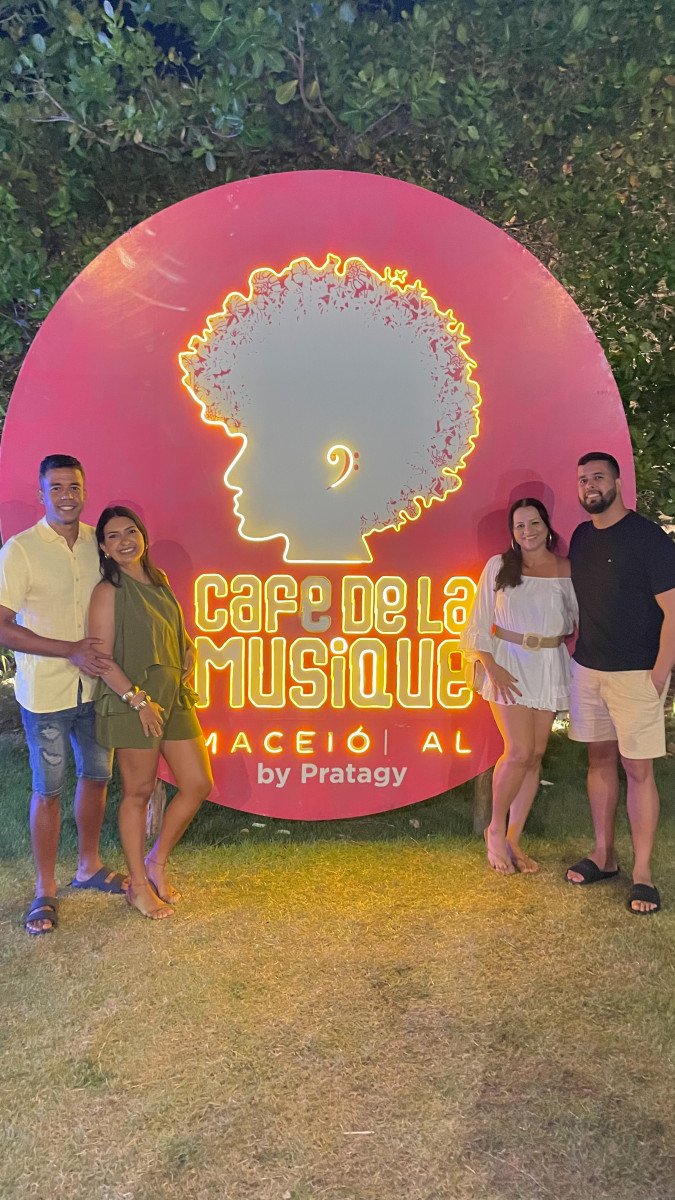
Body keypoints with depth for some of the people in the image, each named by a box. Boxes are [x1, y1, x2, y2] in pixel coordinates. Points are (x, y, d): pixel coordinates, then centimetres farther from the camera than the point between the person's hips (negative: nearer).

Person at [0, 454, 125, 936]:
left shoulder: (98, 543, 2)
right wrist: (70, 651, -21)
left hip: (95, 686, 5)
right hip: (46, 692, -5)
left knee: (96, 775, 16)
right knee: (48, 789, 5)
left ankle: (89, 866, 37)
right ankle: (46, 890, 22)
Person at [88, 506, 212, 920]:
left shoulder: (159, 582, 13)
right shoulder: (109, 592, -8)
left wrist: (189, 649, 5)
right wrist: (138, 700, -17)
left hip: (175, 698, 7)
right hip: (132, 703, -7)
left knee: (198, 784, 7)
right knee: (138, 792, 4)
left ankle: (157, 863, 26)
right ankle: (139, 885, 21)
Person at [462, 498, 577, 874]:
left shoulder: (567, 570, 5)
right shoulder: (499, 566, 0)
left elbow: (580, 617, 12)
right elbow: (480, 622, 0)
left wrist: (575, 646, -6)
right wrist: (492, 668, -10)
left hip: (550, 667, 3)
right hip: (509, 664, -3)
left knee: (536, 754, 4)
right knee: (520, 752, -11)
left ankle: (513, 839, 17)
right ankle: (496, 829, 11)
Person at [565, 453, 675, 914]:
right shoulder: (581, 536, 10)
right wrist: (571, 648, 12)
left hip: (634, 674, -6)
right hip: (586, 668, 6)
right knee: (600, 759, 13)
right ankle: (603, 855, 25)